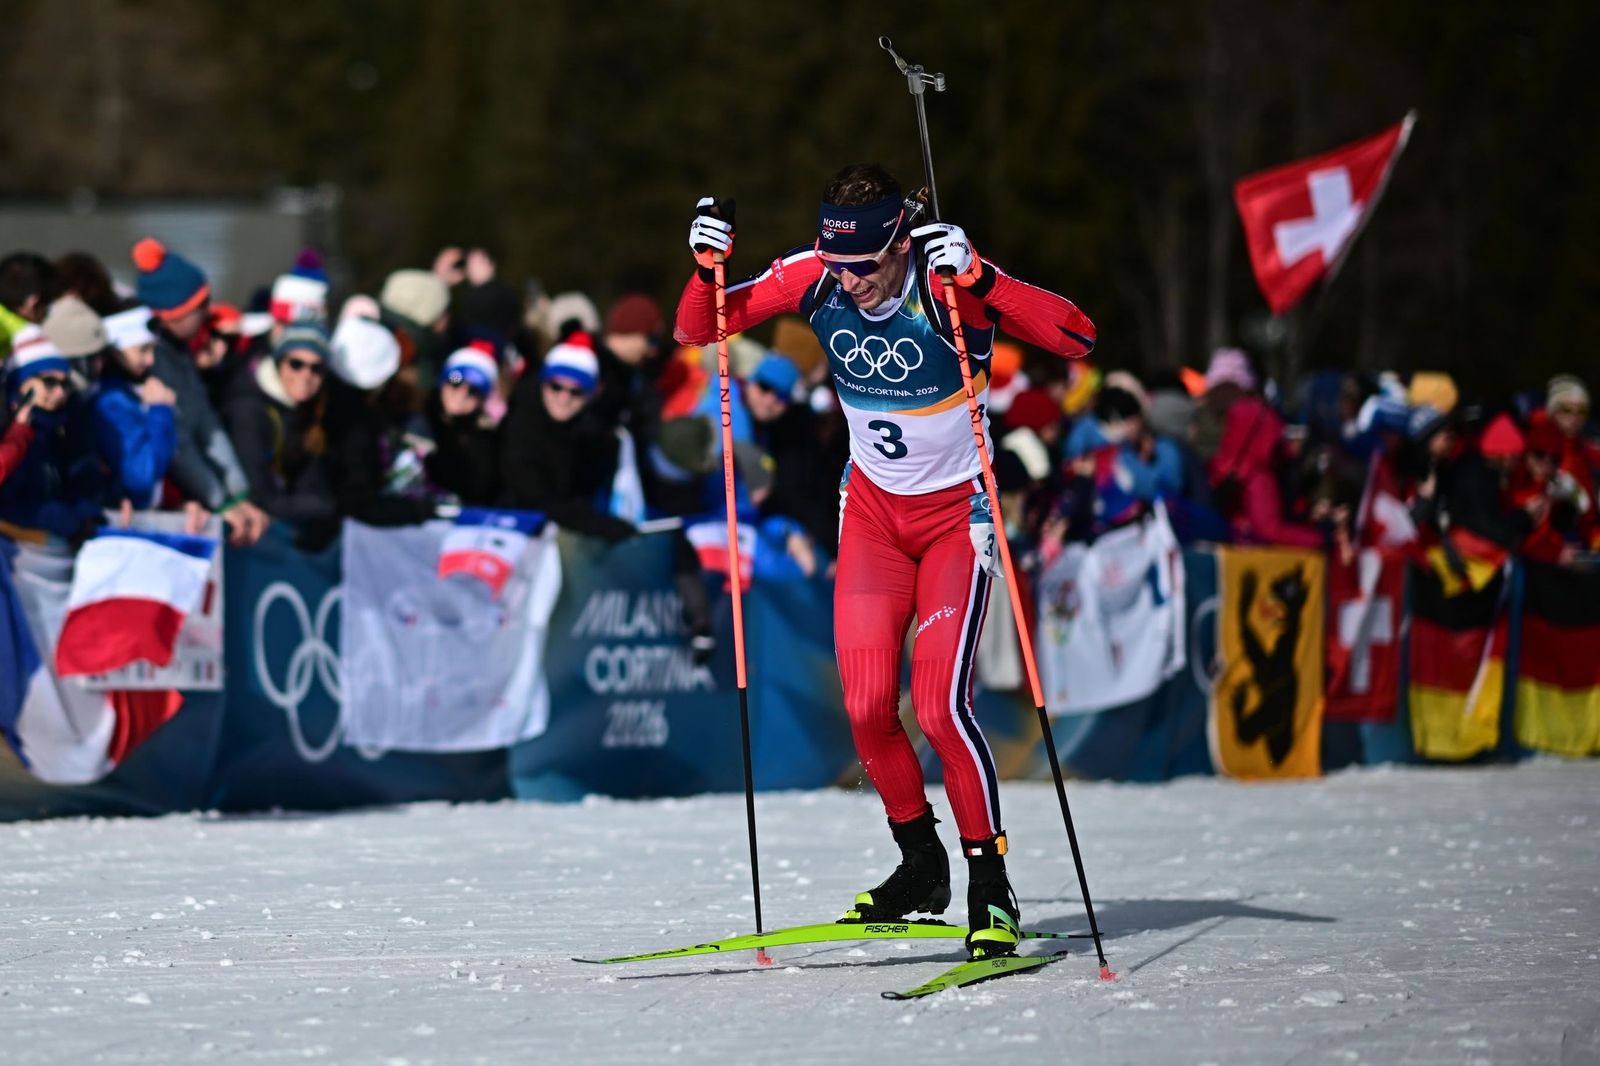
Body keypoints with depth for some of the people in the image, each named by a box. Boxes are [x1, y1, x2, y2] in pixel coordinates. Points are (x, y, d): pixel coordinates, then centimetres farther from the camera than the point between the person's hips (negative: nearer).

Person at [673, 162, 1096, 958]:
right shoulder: (814, 278, -12)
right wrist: (707, 266, -23)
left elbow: (1075, 338, -35)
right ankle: (921, 865, 17)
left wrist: (977, 278, -46)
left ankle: (991, 888, -3)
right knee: (866, 705, -3)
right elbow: (694, 332, -3)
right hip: (872, 505, 4)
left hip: (956, 508, -4)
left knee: (939, 705, -15)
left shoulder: (949, 283, -25)